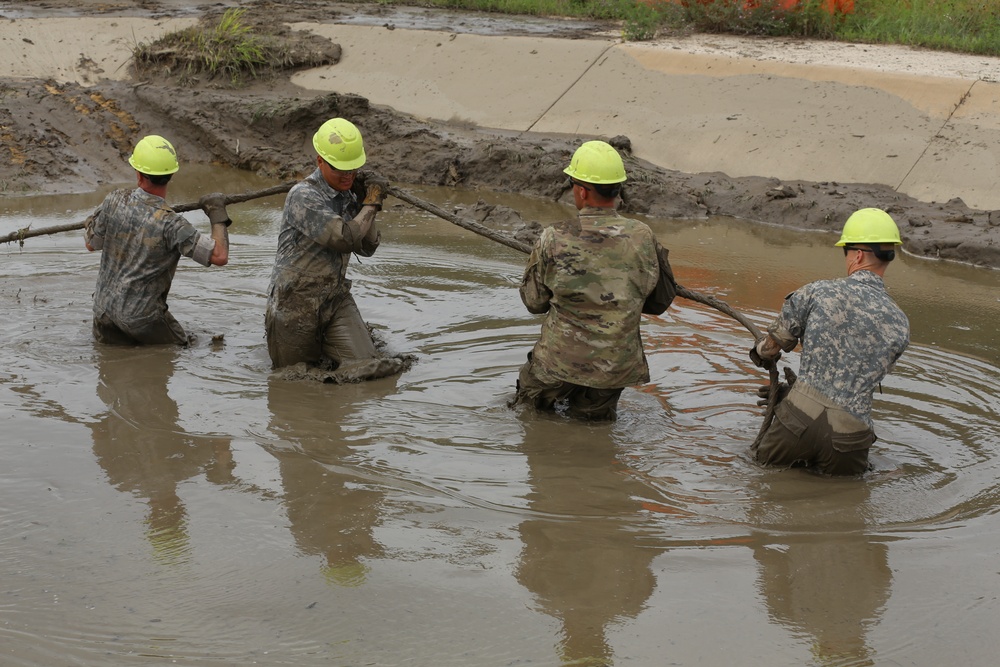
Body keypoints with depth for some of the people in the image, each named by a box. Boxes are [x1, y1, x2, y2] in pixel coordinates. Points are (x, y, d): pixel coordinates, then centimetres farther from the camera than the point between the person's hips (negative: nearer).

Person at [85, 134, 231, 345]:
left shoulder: (114, 202, -13)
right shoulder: (170, 224, -26)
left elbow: (91, 244, 3)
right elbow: (220, 256, -25)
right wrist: (217, 214, -11)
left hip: (104, 308, 4)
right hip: (141, 316, -4)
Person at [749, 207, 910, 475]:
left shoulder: (817, 292, -3)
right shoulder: (900, 325, 5)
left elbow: (774, 343, 8)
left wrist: (761, 354, 34)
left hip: (800, 417, -1)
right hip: (849, 432, 1)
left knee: (764, 463, 26)